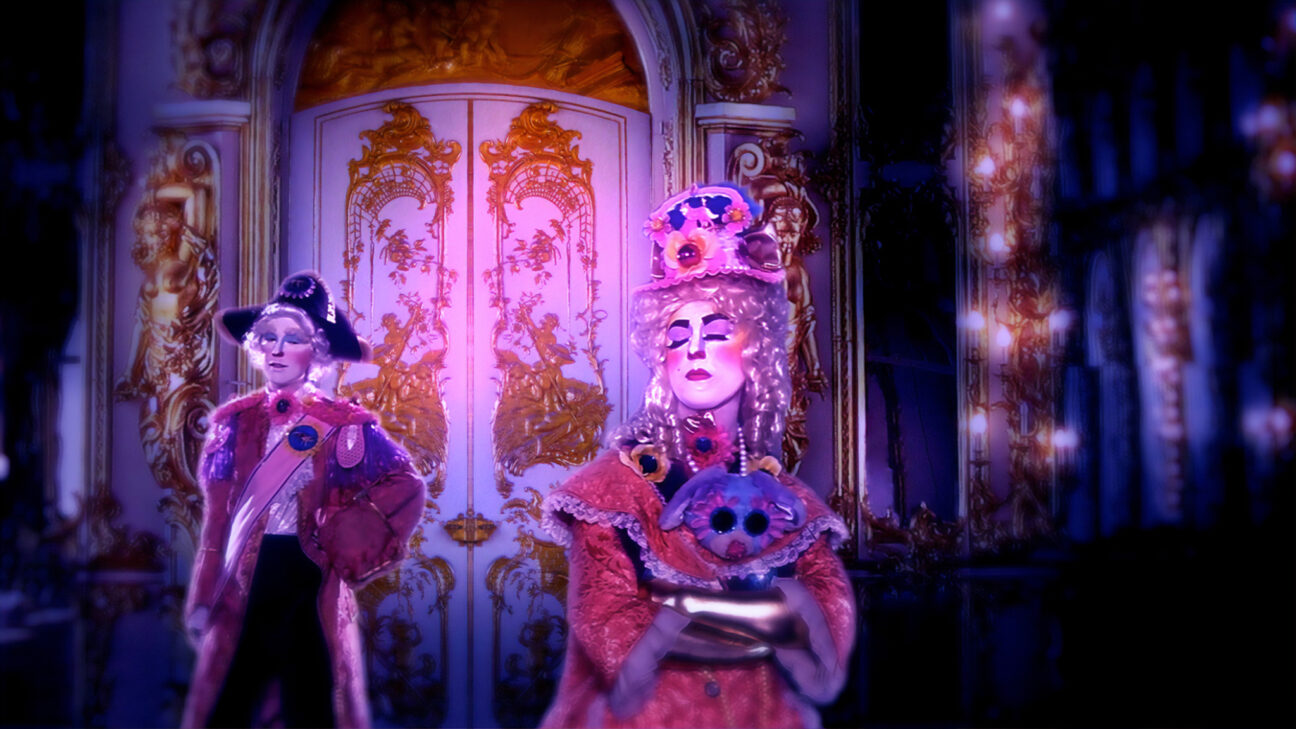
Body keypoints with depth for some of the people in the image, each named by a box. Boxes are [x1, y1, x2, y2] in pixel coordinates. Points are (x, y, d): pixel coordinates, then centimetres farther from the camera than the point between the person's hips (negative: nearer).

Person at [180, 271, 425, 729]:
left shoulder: (341, 425, -3)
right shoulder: (239, 421, 5)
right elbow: (217, 518, 7)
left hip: (308, 582, -2)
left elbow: (406, 488, 2)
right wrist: (203, 598, 4)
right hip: (244, 585, 2)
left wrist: (352, 552, -4)